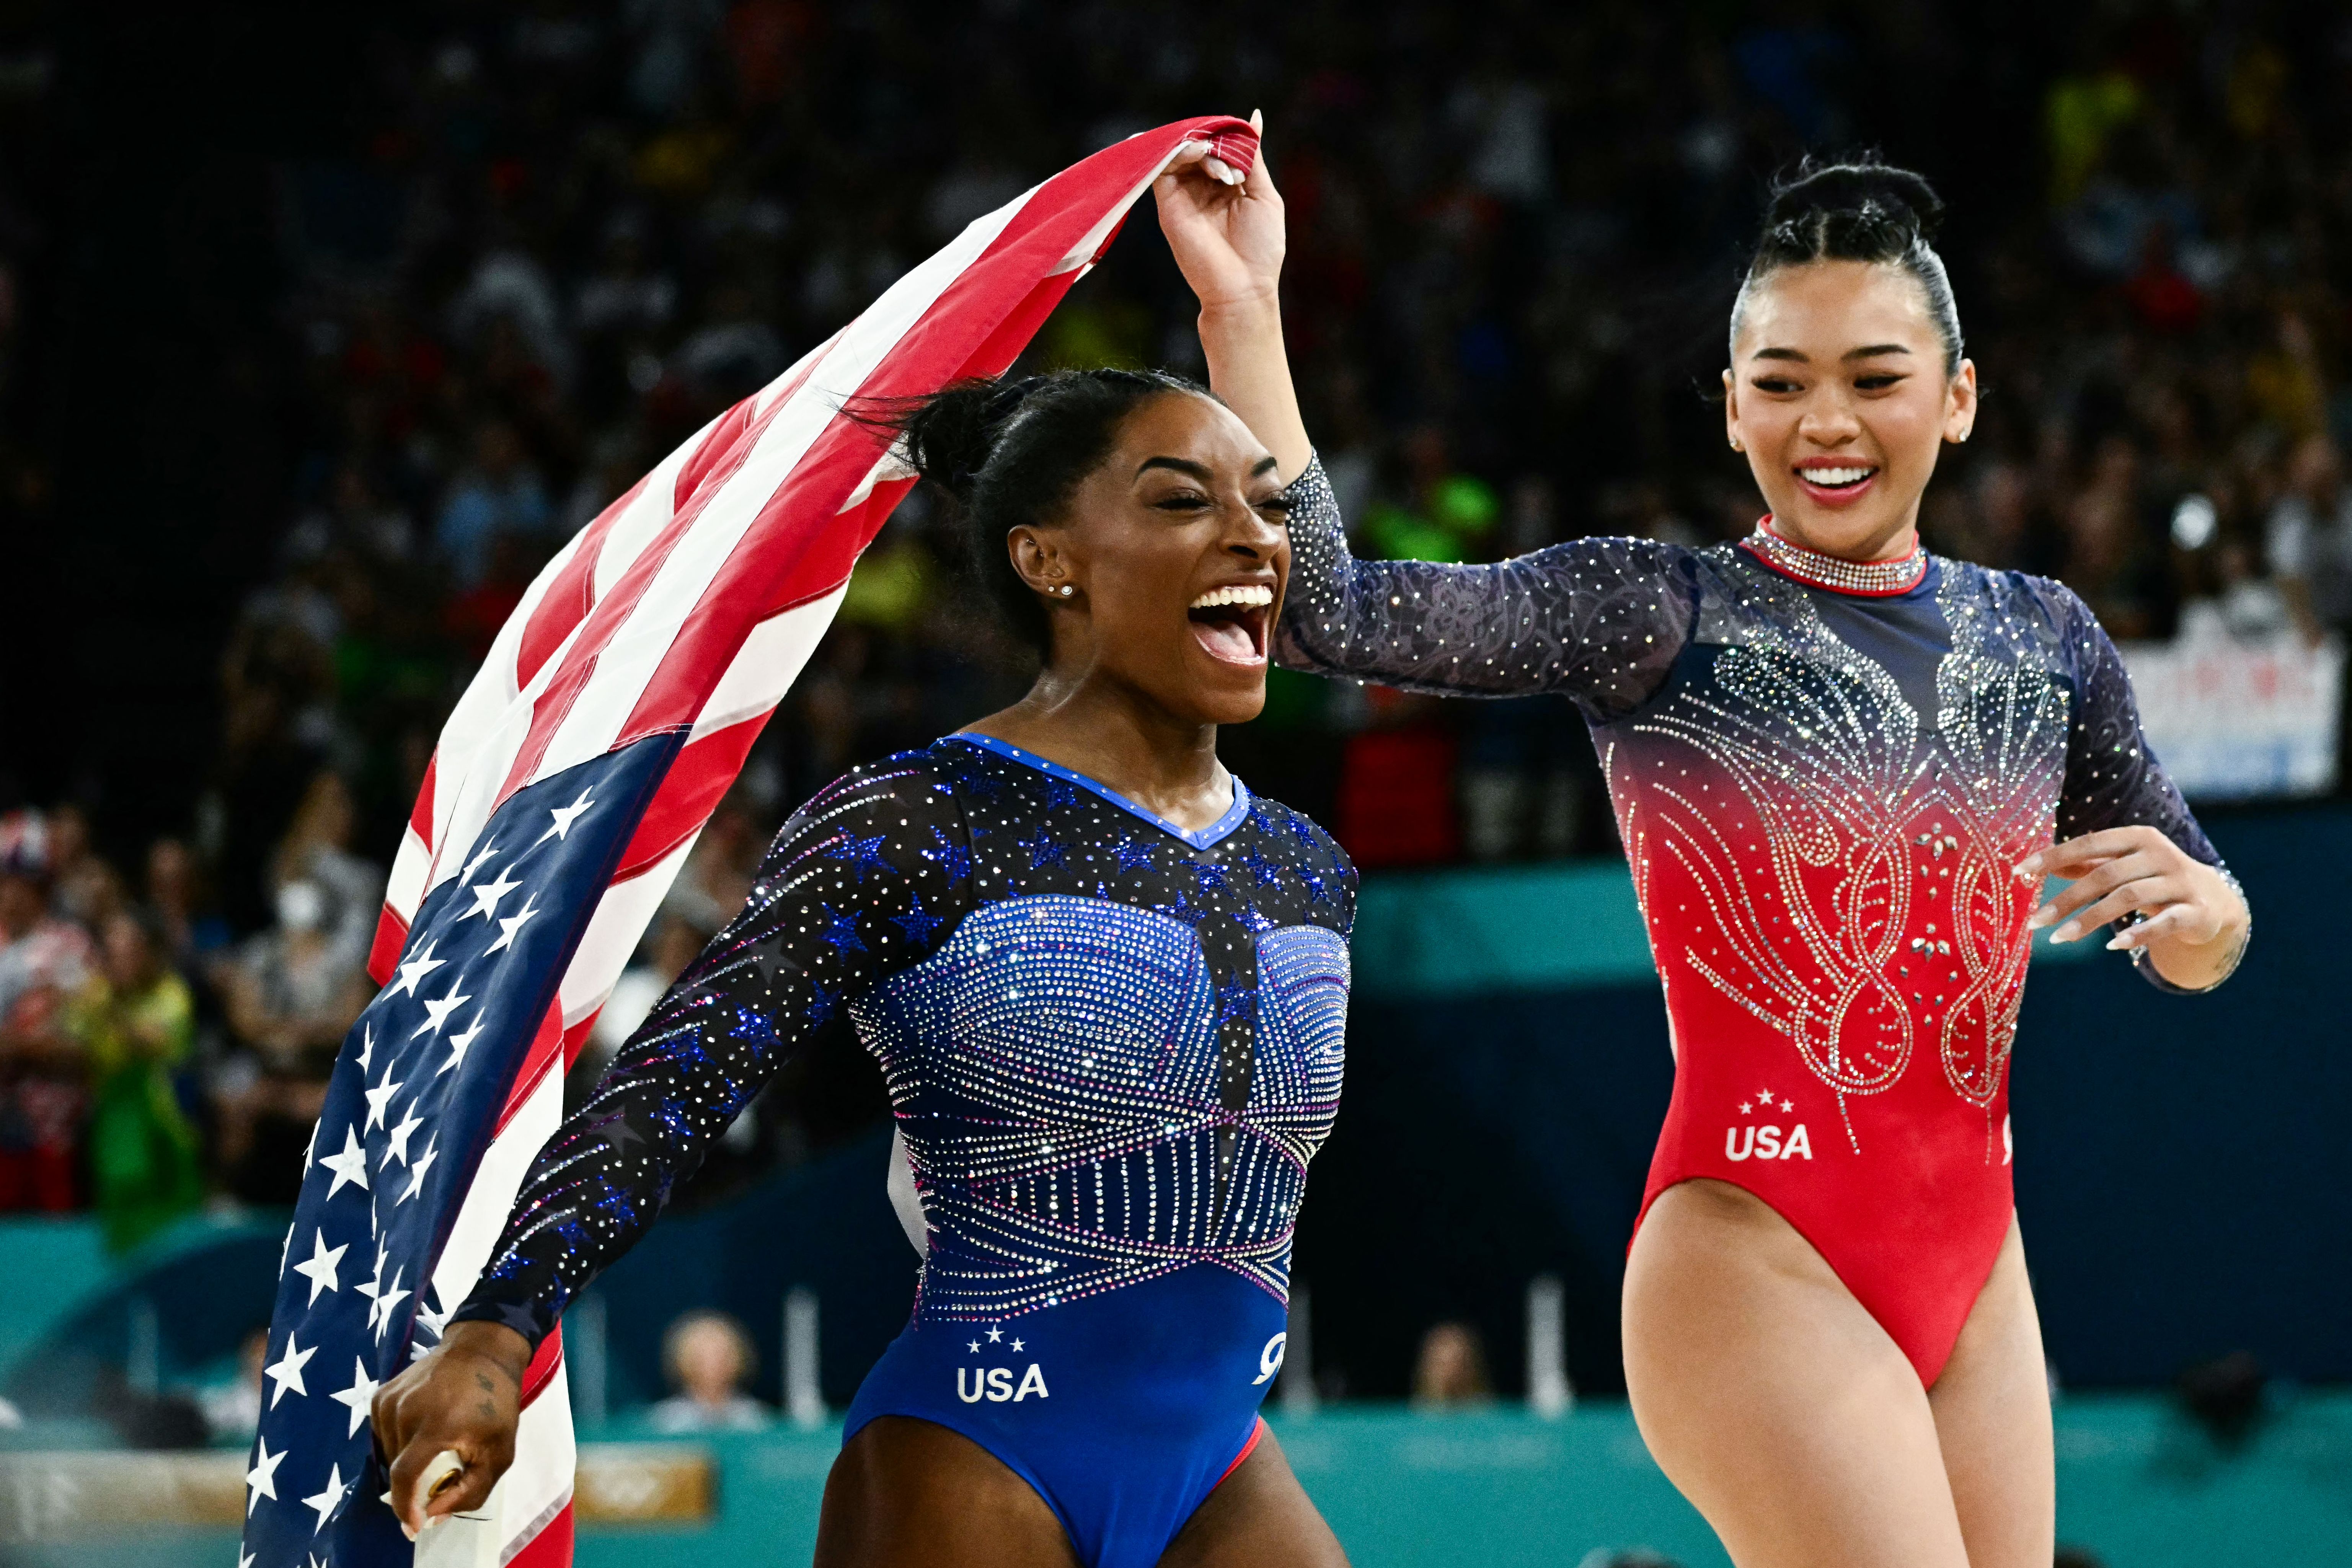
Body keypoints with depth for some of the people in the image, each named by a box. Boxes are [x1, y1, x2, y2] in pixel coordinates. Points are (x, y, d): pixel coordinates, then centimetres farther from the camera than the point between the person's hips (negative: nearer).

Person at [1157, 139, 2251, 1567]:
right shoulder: (1658, 619, -3)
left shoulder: (2044, 641, 12)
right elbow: (1326, 612, -16)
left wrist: (2194, 903, -6)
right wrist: (1243, 310, -25)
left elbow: (2203, 952, 18)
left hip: (1974, 1275, 6)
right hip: (1760, 1264, -6)